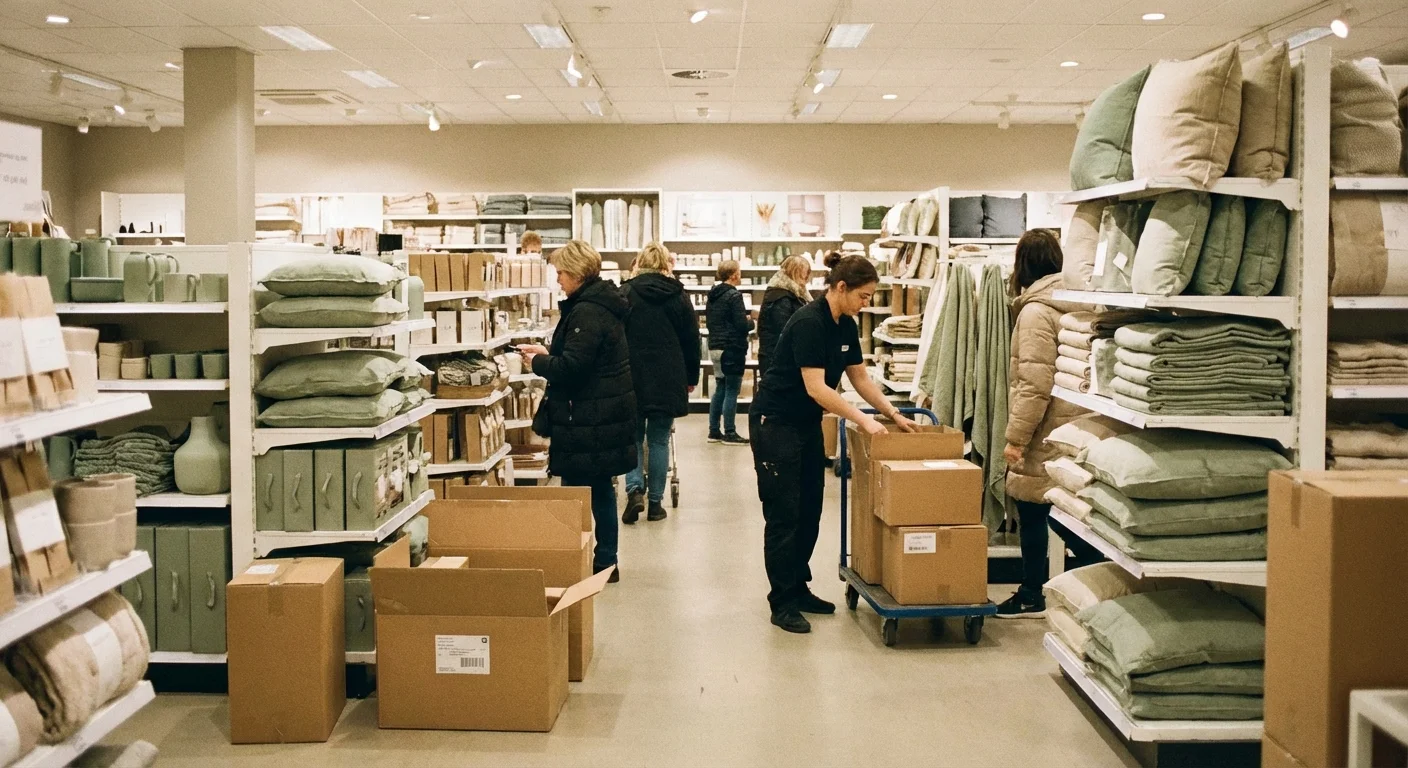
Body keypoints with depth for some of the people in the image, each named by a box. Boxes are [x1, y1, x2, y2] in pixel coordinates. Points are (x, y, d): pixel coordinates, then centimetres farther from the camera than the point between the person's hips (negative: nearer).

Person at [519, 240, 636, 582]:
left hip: (590, 419, -10)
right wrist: (547, 354, 14)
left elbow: (572, 368, -24)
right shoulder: (601, 303, 13)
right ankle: (604, 562, 24)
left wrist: (538, 363, -7)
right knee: (600, 489, 16)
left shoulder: (587, 312, -19)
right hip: (605, 412, 10)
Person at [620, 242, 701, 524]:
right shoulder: (678, 297, 1)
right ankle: (655, 501, 10)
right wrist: (691, 378, 16)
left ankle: (635, 489, -8)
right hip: (668, 380, 1)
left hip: (631, 378, -1)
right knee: (659, 439, 8)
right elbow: (691, 341, 5)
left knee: (633, 436, 12)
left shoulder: (624, 294, -3)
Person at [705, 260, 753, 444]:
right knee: (731, 392, -3)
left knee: (720, 390, 14)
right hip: (732, 349, -9)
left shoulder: (713, 295, 12)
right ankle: (729, 433, 0)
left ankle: (714, 431, 16)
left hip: (715, 348, 9)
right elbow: (742, 326, -18)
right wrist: (751, 322, 2)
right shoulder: (734, 295, -15)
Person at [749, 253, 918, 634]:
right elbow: (815, 388, -26)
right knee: (783, 514, -5)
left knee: (810, 511, 11)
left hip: (808, 424, 9)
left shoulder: (846, 326, 4)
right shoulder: (809, 323, -23)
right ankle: (782, 603, 2)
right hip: (775, 424, -9)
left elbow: (861, 378, 12)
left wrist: (894, 414, 3)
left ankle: (798, 589, 22)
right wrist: (863, 419, -26)